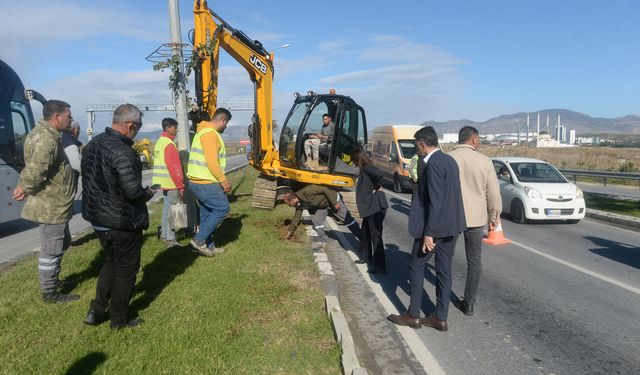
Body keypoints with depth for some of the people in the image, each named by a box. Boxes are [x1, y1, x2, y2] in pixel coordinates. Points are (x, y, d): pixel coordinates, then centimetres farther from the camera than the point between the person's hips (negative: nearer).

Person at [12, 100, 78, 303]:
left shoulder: (47, 135, 13)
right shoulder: (46, 139, -23)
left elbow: (35, 168, 17)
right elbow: (36, 170, -32)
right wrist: (25, 188, -17)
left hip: (55, 203, 11)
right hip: (51, 205, -11)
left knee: (62, 242, 25)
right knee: (51, 249, 2)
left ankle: (53, 280, 40)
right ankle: (50, 293, 16)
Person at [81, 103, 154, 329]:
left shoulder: (92, 145, 5)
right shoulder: (122, 152, -24)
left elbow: (91, 179, 12)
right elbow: (133, 191, -27)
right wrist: (148, 193, -8)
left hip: (98, 218, 9)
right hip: (122, 223, -8)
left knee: (111, 262, 26)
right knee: (126, 270, 9)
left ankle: (96, 311, 28)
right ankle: (119, 321, 21)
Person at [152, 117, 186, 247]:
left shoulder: (160, 142, 14)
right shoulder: (169, 144, -16)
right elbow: (174, 167, -20)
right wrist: (180, 185, -17)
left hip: (162, 182, 10)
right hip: (170, 183, -10)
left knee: (167, 209, 18)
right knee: (170, 210, -5)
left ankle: (165, 234, 27)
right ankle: (170, 239, 0)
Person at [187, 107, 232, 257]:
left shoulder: (204, 131, 18)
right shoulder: (210, 133, -16)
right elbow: (212, 162, -23)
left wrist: (220, 180, 20)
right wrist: (223, 180, -17)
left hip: (199, 181, 11)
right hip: (205, 183, -11)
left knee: (207, 214, 14)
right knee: (222, 208, -4)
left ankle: (209, 246, 20)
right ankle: (199, 240, -1)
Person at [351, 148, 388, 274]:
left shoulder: (367, 169, -16)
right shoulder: (364, 169, 13)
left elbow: (380, 174, -33)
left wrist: (377, 187, -19)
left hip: (376, 207, -11)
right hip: (370, 207, 11)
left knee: (375, 235, -7)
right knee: (365, 232, 23)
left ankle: (380, 266, -2)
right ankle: (367, 257, 39)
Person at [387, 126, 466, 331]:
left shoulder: (433, 164, -18)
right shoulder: (449, 160, 11)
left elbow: (435, 201, -22)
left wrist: (428, 233, -21)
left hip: (435, 225, -9)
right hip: (451, 224, 9)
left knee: (416, 265, 5)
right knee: (444, 270, 12)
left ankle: (413, 315, 14)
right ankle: (441, 318, 20)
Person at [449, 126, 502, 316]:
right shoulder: (484, 161, -6)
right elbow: (493, 193, -2)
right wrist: (494, 217, 12)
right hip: (476, 218, 0)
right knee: (474, 261, 13)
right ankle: (469, 304, 17)